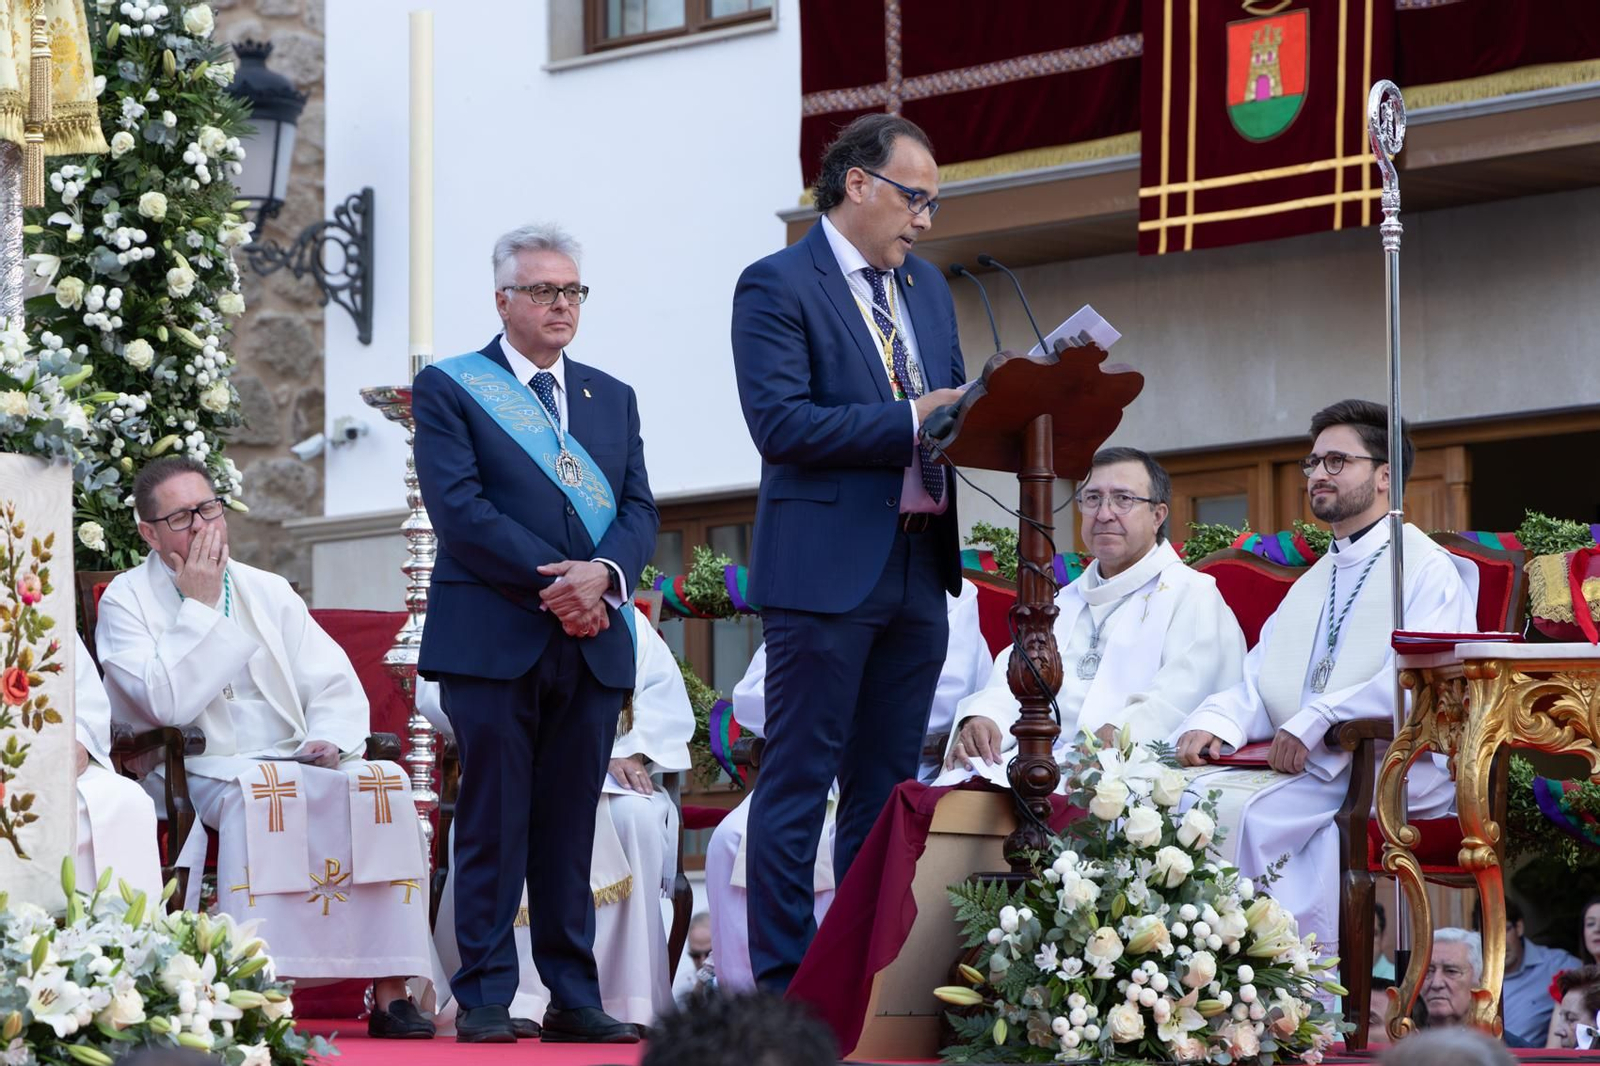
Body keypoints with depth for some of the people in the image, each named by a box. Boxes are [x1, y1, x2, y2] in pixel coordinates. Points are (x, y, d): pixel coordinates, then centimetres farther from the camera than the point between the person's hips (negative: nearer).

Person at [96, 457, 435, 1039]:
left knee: (383, 785, -24)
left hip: (296, 765, 4)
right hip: (195, 774, -4)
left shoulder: (269, 592, 17)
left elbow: (336, 685, 10)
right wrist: (201, 606, -8)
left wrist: (328, 739, -11)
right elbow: (169, 703, -13)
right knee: (261, 790, -38)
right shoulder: (126, 601, 3)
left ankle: (390, 994, -29)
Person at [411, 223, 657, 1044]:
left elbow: (640, 509, 9)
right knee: (493, 825, -3)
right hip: (493, 637, -4)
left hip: (592, 640, 4)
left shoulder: (612, 397, 18)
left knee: (571, 828, 5)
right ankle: (485, 997, 0)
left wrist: (602, 573, -12)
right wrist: (553, 579, -14)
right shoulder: (448, 389, 3)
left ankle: (574, 997, 7)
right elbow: (459, 508, -8)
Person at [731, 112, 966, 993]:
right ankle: (785, 986, -3)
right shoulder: (777, 286, -6)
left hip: (917, 571, 8)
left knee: (887, 786, 10)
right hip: (826, 569, -7)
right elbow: (780, 422, -17)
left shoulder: (927, 288, 17)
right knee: (798, 785, -4)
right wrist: (910, 421, -19)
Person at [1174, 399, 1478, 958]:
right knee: (1188, 794, -19)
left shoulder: (1428, 568, 0)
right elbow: (1259, 682, 20)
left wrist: (1314, 721, -20)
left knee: (1245, 811, -30)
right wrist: (1213, 724, -3)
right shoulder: (1314, 581, 27)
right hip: (1305, 765, 7)